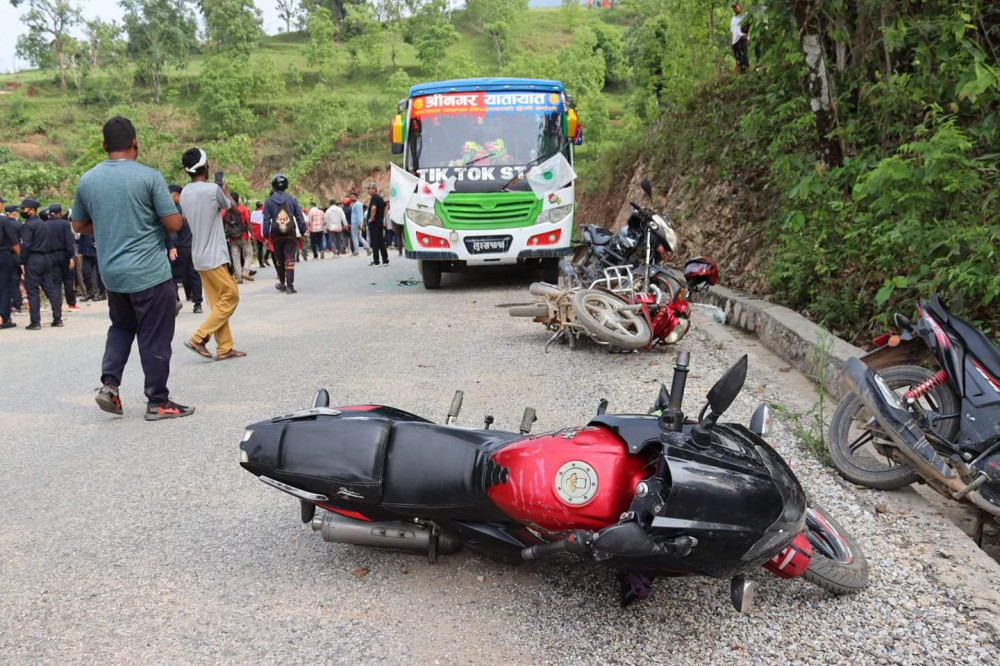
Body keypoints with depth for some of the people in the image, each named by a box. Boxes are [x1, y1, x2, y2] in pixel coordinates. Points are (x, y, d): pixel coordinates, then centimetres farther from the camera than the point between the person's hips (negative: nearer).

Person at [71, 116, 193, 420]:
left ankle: (109, 384, 10)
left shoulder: (87, 180, 4)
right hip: (150, 272, -5)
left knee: (121, 327, 24)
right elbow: (174, 224, -11)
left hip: (111, 272, 6)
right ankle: (157, 403, 10)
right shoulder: (149, 177, -12)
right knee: (155, 338, 3)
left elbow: (79, 226, 15)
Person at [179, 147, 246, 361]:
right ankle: (198, 338, -6)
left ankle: (224, 348, 10)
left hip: (199, 257, 8)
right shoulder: (213, 189, -15)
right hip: (215, 256, -8)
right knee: (230, 297, 0)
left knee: (217, 302, 10)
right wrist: (226, 190, 21)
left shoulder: (184, 193, 7)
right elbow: (234, 209, 1)